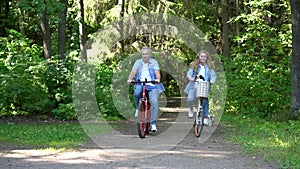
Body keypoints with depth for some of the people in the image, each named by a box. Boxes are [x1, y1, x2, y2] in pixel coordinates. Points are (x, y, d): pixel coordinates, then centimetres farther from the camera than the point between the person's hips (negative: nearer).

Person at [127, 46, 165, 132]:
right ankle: (138, 107, -1)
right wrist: (130, 79, -19)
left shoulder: (154, 62, 11)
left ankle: (153, 124, -11)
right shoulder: (138, 62, 15)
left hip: (152, 86, -1)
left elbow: (157, 72, -3)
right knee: (136, 93, -33)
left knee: (154, 102, -20)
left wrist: (158, 79, -25)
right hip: (140, 84, 1)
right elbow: (133, 71, 1)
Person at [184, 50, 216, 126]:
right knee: (190, 99, -18)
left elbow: (213, 75, -1)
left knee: (205, 102, -7)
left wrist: (212, 80, -23)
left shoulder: (209, 67, 7)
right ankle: (191, 109, 14)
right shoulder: (194, 65, 9)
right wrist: (190, 77, -23)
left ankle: (206, 117, 9)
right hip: (194, 86, 0)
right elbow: (190, 72, -1)